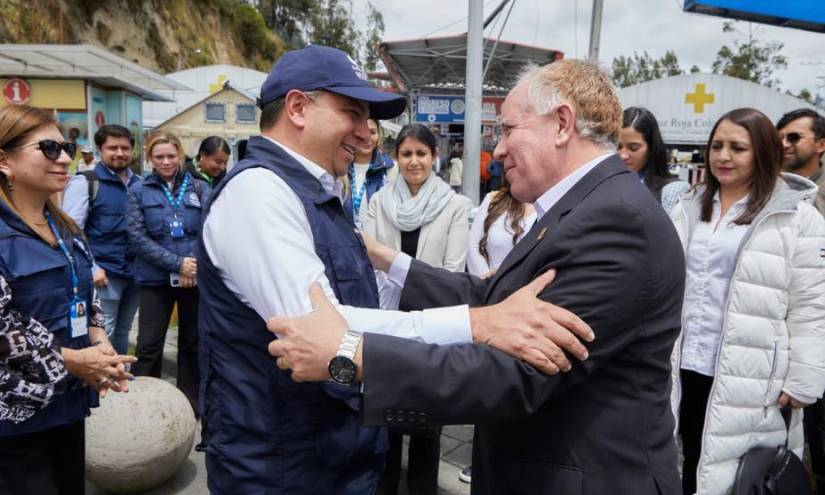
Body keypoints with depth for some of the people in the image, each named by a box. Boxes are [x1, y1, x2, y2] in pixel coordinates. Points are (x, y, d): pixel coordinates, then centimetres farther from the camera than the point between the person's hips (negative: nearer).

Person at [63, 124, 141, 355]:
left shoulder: (139, 184, 10)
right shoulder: (85, 182, -5)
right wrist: (90, 268, -14)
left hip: (135, 272, 5)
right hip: (104, 274, -5)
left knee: (122, 334, 16)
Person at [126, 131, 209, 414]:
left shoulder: (199, 188, 5)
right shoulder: (139, 191, 3)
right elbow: (137, 236, -5)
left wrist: (195, 266, -15)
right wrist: (177, 263, -15)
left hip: (196, 278, 1)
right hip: (155, 278, -1)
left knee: (192, 342, 12)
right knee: (149, 345, 2)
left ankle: (190, 401, 26)